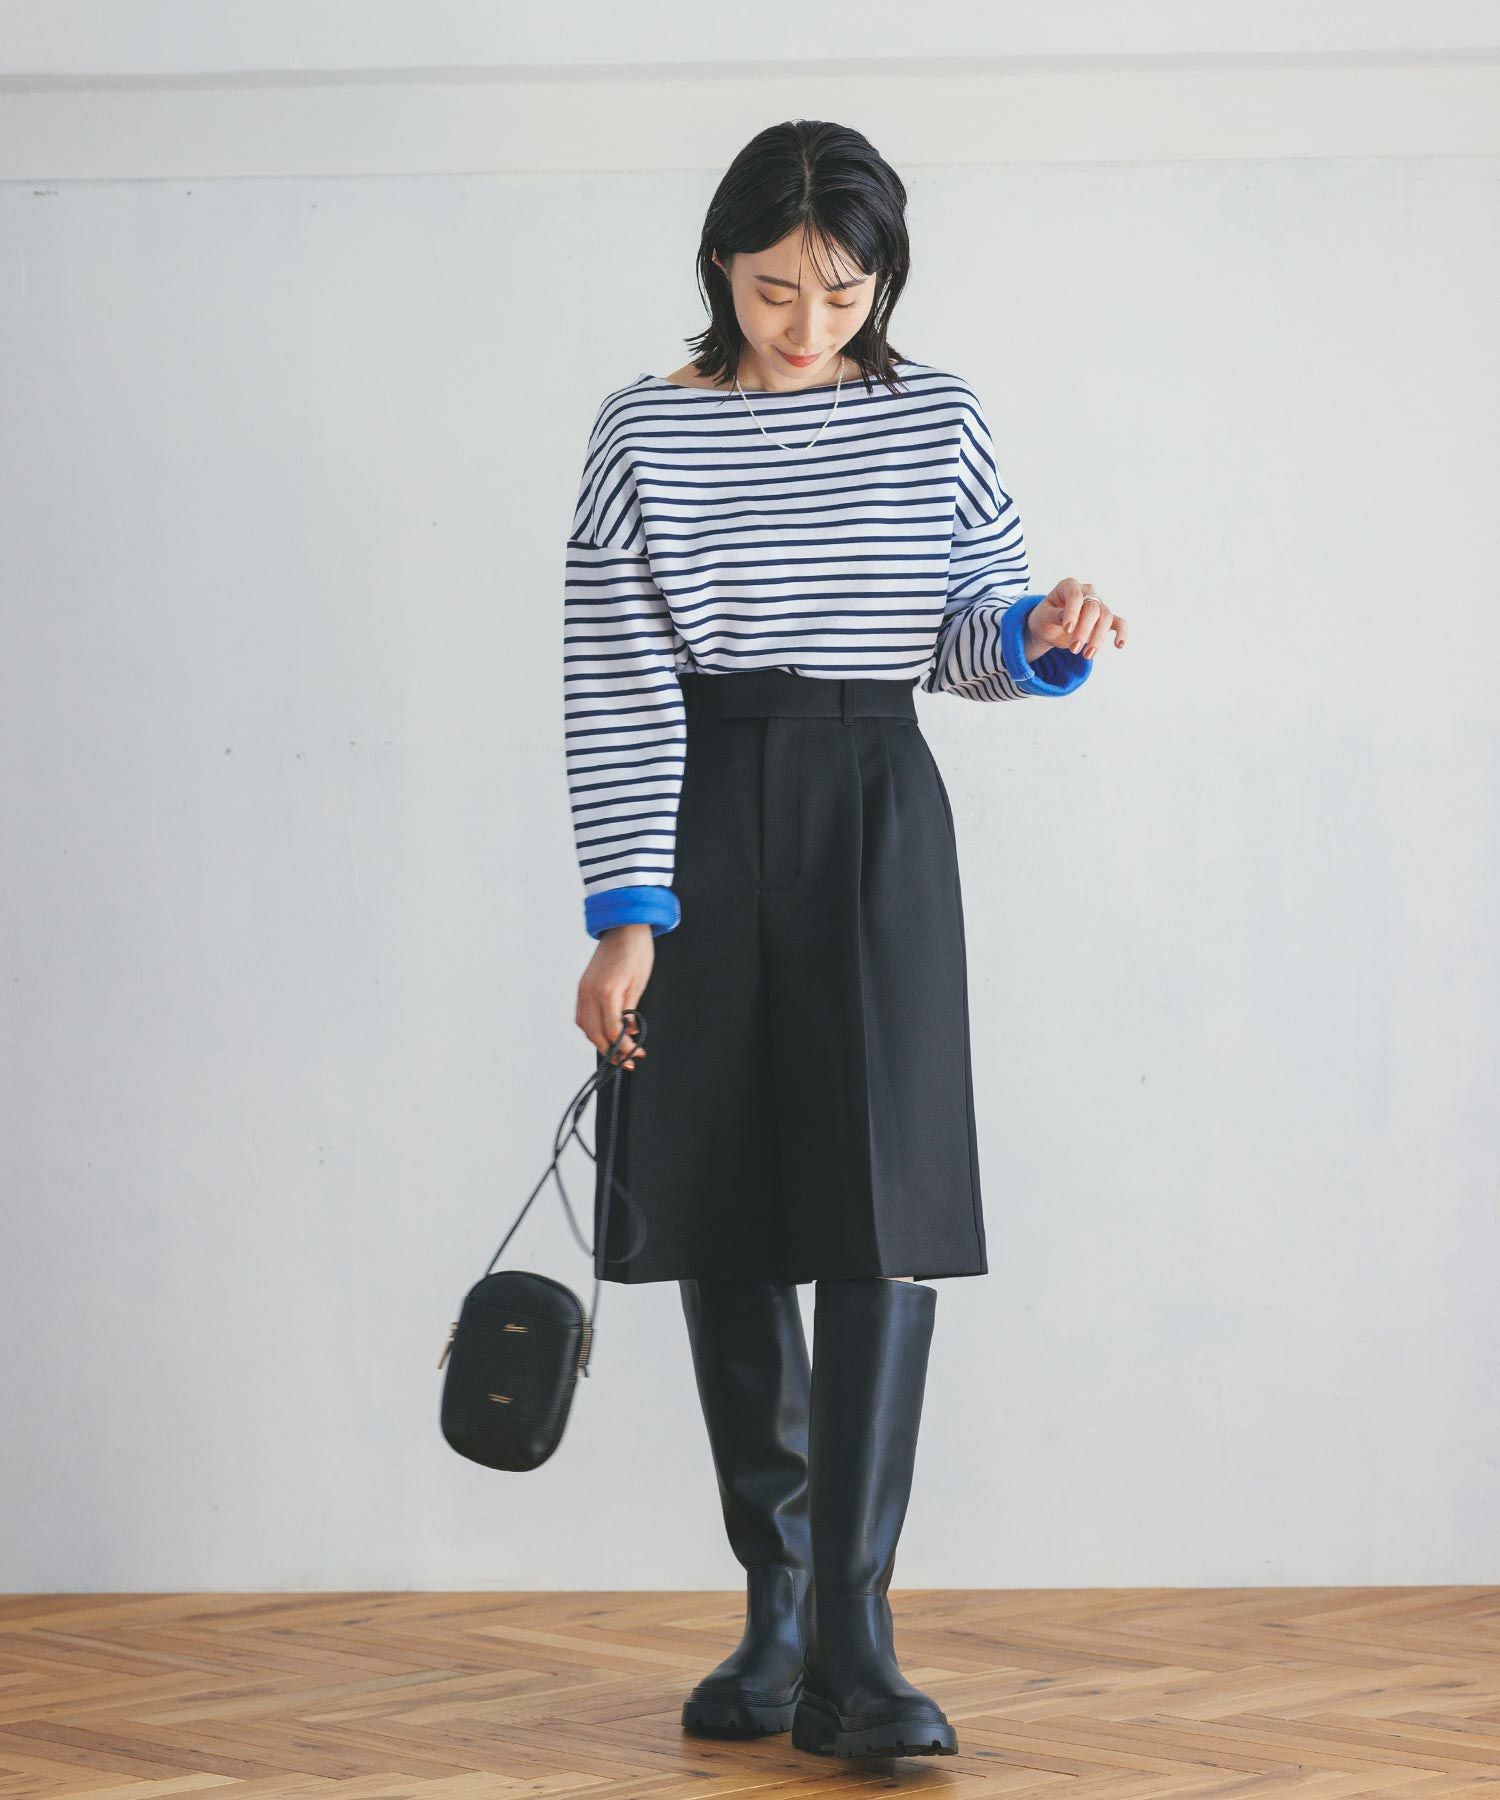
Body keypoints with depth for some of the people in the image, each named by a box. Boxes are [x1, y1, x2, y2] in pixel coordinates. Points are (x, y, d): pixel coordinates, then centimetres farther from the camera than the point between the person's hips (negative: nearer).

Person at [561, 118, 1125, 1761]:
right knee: (722, 1221, 3)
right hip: (702, 825, 0)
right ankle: (773, 1611, 15)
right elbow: (616, 686, -3)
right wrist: (627, 914, -11)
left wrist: (1041, 633, -14)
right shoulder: (644, 434, 1)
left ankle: (850, 1639, -13)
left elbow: (965, 639, 10)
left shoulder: (938, 420, 5)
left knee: (878, 1200, -11)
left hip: (876, 822, 0)